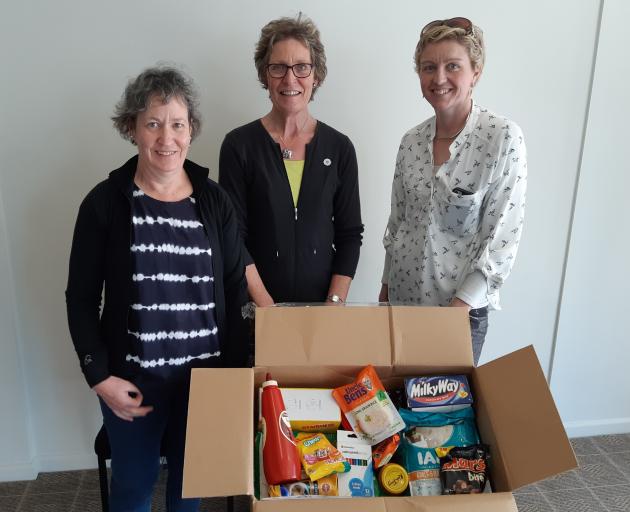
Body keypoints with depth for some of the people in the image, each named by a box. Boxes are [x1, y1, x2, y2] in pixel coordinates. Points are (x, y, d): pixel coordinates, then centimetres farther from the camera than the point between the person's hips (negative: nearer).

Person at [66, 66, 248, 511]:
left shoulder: (215, 200, -1)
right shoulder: (105, 202, -6)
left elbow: (235, 291, 2)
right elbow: (81, 298, -2)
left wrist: (235, 370, -1)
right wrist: (100, 376, -9)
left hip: (204, 374, 2)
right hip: (132, 377, -1)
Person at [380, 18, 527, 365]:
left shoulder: (502, 138, -13)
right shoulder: (411, 141, 1)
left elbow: (501, 237, -14)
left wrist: (460, 305, -17)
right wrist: (385, 290, 11)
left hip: (463, 303, -4)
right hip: (403, 294, 4)